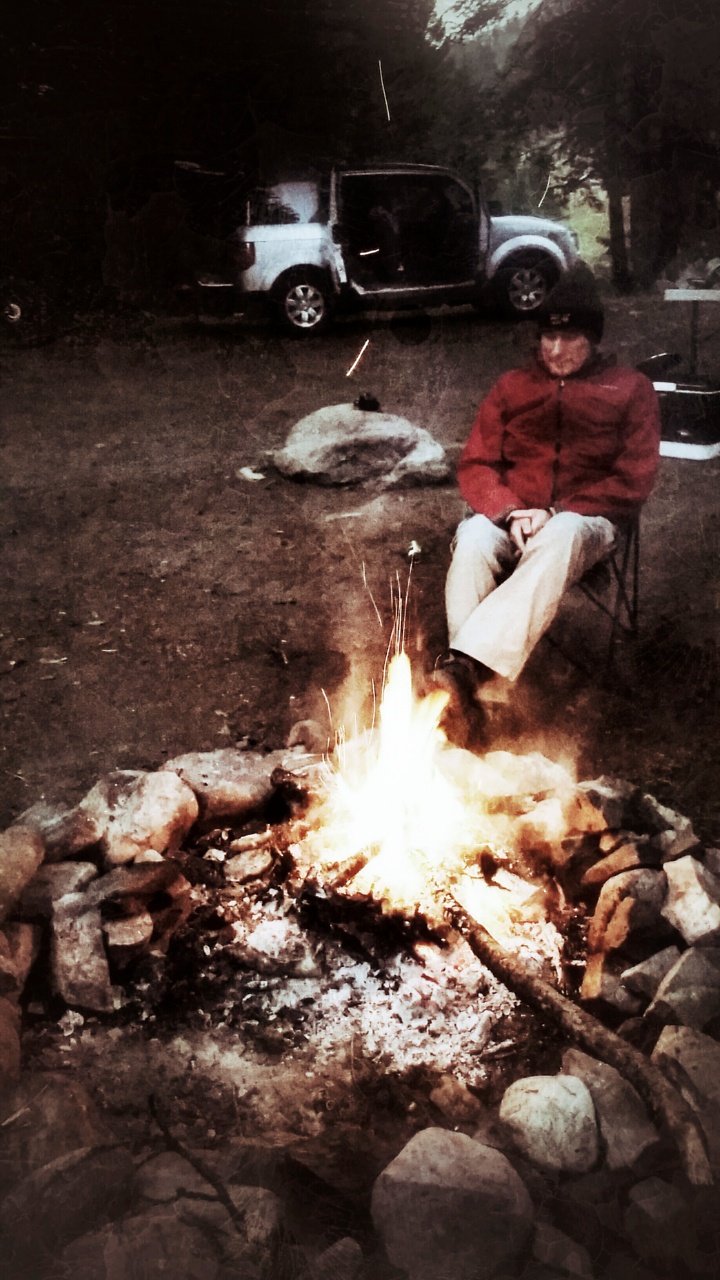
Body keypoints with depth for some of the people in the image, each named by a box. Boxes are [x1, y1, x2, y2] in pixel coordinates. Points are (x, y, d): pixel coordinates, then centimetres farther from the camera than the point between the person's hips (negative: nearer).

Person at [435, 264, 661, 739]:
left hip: (585, 522, -2)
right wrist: (511, 512, -12)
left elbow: (634, 480, 1)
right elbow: (475, 465, 10)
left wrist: (556, 514, -11)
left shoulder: (631, 389, 10)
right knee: (473, 538, -34)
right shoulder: (513, 386, 17)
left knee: (560, 538, -40)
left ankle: (469, 667, -50)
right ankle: (467, 686, -41)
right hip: (510, 518, 2)